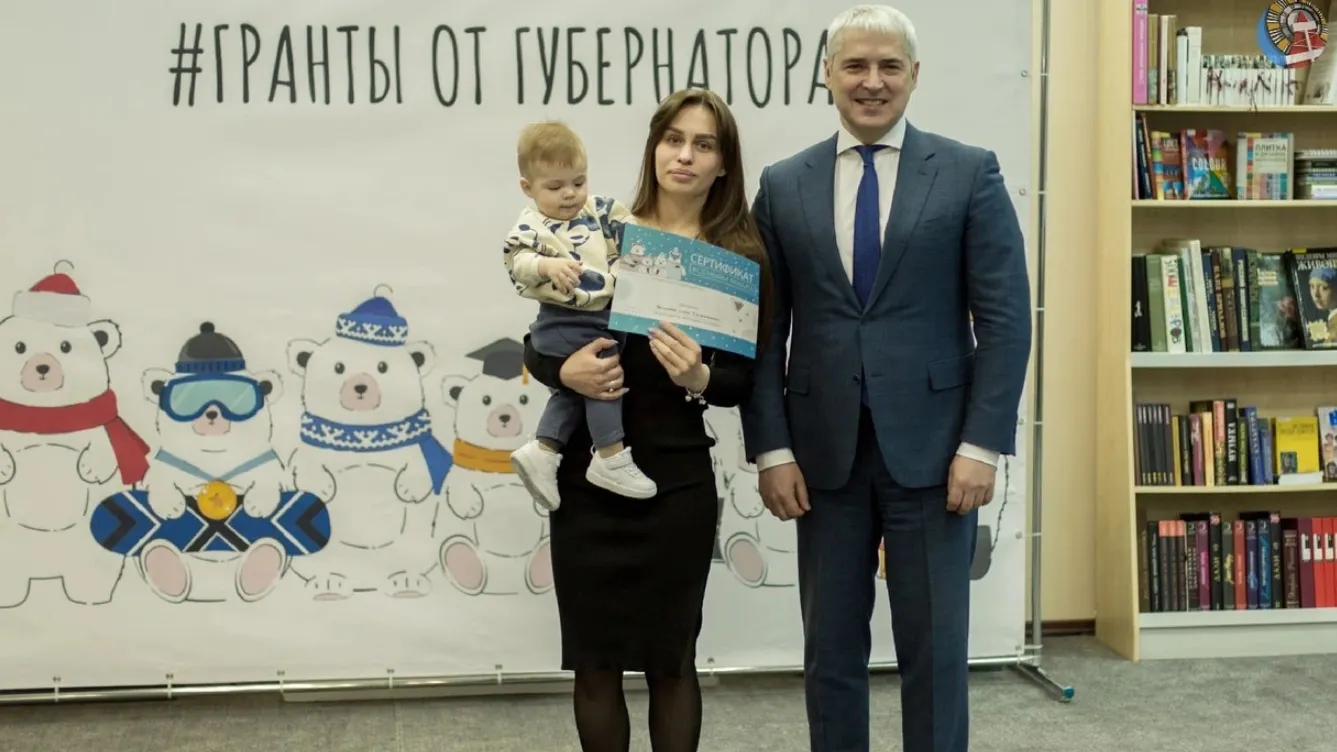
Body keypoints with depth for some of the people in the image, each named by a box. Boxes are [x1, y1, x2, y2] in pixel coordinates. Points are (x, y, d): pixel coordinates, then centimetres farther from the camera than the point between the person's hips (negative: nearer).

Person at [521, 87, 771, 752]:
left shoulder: (741, 258, -2)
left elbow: (744, 380, 1)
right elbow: (536, 344, 4)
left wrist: (700, 379, -19)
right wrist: (564, 371, -17)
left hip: (678, 484, -1)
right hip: (586, 478, 1)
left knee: (671, 659, 11)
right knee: (594, 659, 10)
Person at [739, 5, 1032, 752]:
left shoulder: (970, 173, 1)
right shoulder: (784, 185, 7)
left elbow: (1005, 318, -3)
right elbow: (764, 328, 5)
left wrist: (982, 444, -10)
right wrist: (771, 448, -2)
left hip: (931, 449, -2)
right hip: (824, 453, 2)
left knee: (934, 649, 6)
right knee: (831, 649, 11)